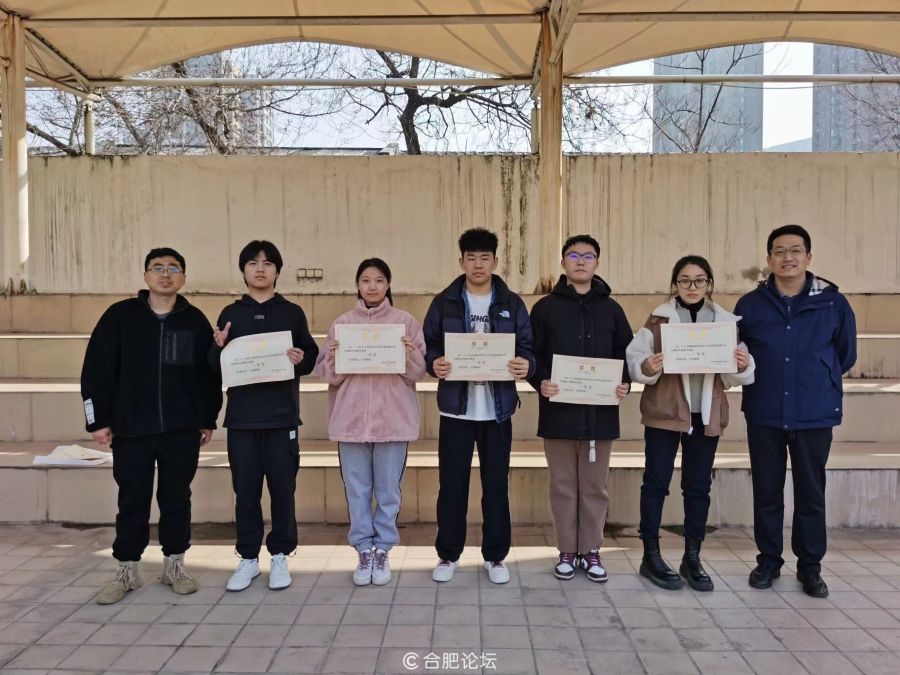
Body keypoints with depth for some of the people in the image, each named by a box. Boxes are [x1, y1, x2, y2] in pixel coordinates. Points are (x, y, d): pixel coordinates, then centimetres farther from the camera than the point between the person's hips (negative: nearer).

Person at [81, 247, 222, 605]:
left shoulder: (195, 320, 3)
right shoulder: (120, 316, 0)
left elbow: (210, 372, 7)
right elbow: (96, 370, 1)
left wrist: (208, 419, 6)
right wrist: (98, 420, -3)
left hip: (182, 429, 1)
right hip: (131, 428, -1)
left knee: (177, 498, 9)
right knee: (132, 500, 7)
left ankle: (175, 564, 23)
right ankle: (127, 569, 21)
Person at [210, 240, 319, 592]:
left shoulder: (293, 313, 6)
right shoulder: (230, 313, 9)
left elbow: (312, 358, 5)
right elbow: (216, 366, 9)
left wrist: (301, 358, -17)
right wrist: (219, 347, -12)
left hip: (282, 416, -1)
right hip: (242, 416, 1)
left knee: (282, 489, 5)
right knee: (245, 490, 7)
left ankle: (280, 556, 19)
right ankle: (248, 558, 20)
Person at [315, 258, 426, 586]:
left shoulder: (406, 321, 3)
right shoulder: (341, 323, 7)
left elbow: (419, 372, 0)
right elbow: (328, 374, 5)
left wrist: (410, 356, -19)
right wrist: (332, 358, -15)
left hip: (393, 419, -1)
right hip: (351, 418, 1)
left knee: (388, 490, 7)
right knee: (357, 490, 8)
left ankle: (382, 550, 21)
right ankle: (364, 550, 22)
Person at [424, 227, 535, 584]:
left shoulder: (511, 304, 5)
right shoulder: (444, 303, 3)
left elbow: (527, 348, 5)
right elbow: (428, 346, 4)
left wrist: (526, 365, -17)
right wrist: (434, 363, -18)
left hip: (497, 409, 1)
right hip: (456, 408, 0)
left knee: (496, 484, 8)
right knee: (452, 484, 6)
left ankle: (495, 556, 23)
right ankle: (448, 554, 22)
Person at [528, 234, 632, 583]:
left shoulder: (611, 308, 9)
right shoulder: (546, 307, 4)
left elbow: (627, 353, 10)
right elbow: (530, 354, 1)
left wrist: (625, 383, -8)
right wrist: (540, 381, -16)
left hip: (600, 413, 1)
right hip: (559, 411, -1)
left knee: (595, 486, 9)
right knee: (563, 486, 8)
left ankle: (591, 551, 23)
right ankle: (567, 552, 20)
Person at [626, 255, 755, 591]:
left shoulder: (727, 322, 7)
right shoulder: (659, 318, -1)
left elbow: (732, 376, 8)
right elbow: (633, 357, -8)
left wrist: (743, 367, -14)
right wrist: (646, 367, -29)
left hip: (706, 414, 3)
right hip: (664, 411, -3)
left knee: (698, 486, 10)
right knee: (656, 482, 1)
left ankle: (692, 558, 22)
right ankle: (651, 556, 12)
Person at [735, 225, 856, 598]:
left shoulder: (833, 303, -2)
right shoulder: (750, 305, 0)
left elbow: (846, 355, 10)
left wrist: (816, 381, 12)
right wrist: (761, 381, 3)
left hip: (815, 414, 0)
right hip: (763, 415, 1)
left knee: (811, 493, 9)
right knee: (766, 492, 9)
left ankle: (810, 567, 24)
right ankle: (768, 561, 25)